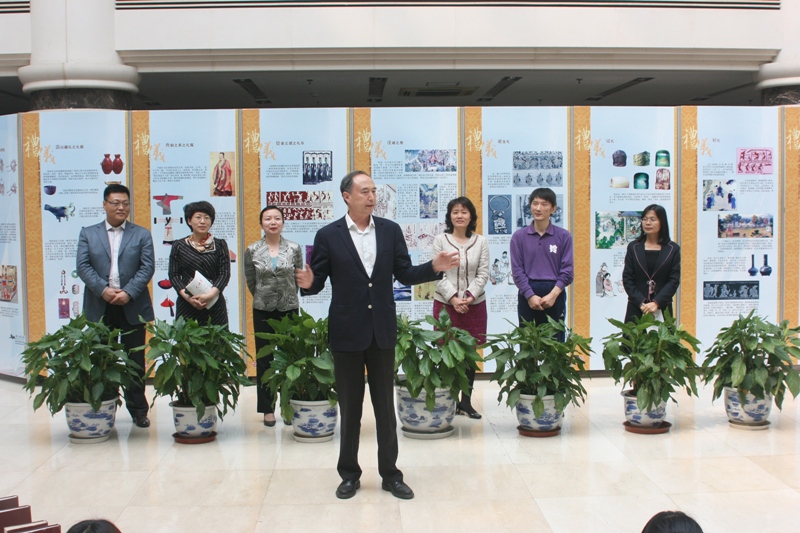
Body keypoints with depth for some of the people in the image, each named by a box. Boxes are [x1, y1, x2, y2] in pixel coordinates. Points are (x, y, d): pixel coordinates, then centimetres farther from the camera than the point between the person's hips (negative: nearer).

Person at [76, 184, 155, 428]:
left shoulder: (142, 234, 7)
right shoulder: (88, 234, 9)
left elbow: (147, 267, -3)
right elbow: (83, 266, -1)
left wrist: (128, 292, -16)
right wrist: (103, 289, -16)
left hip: (132, 307, -1)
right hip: (100, 307, 1)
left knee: (135, 360, 5)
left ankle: (138, 410, 14)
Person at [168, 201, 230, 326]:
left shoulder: (220, 245, 7)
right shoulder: (179, 246, 9)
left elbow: (225, 273, 0)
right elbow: (173, 275, 4)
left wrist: (210, 295, -15)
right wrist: (187, 296, -12)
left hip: (214, 305, 0)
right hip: (186, 306, 0)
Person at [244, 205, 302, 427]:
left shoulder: (294, 249, -1)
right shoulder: (252, 251, 0)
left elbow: (298, 278, 9)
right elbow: (250, 280, 10)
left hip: (289, 309, 0)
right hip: (263, 311, 0)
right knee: (264, 359, 5)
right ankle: (267, 409, 13)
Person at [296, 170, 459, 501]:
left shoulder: (390, 231, 4)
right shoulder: (328, 235, -4)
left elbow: (405, 274, 5)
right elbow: (318, 281, -3)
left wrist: (435, 267, -11)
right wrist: (307, 283, -26)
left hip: (382, 331, 2)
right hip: (346, 333, -2)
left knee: (385, 406, 9)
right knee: (349, 407, 9)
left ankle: (390, 474, 21)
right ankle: (349, 474, 23)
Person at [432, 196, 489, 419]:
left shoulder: (480, 242, 5)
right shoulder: (440, 240, 0)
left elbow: (483, 274, 1)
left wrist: (469, 296, -12)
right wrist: (453, 298, -13)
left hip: (474, 304, 2)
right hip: (445, 303, -2)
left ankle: (466, 401, 15)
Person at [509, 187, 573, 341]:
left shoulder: (564, 236, 3)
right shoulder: (519, 236, 4)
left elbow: (567, 270, 0)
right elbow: (517, 270, -1)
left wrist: (552, 295, -13)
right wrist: (530, 295, -12)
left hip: (555, 295, 0)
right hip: (527, 295, 0)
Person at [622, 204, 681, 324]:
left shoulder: (673, 249, 5)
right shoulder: (633, 247, 8)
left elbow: (674, 280, -1)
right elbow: (627, 278, 2)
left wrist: (656, 303, -13)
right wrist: (641, 303, -10)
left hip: (662, 309, 0)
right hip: (636, 309, 1)